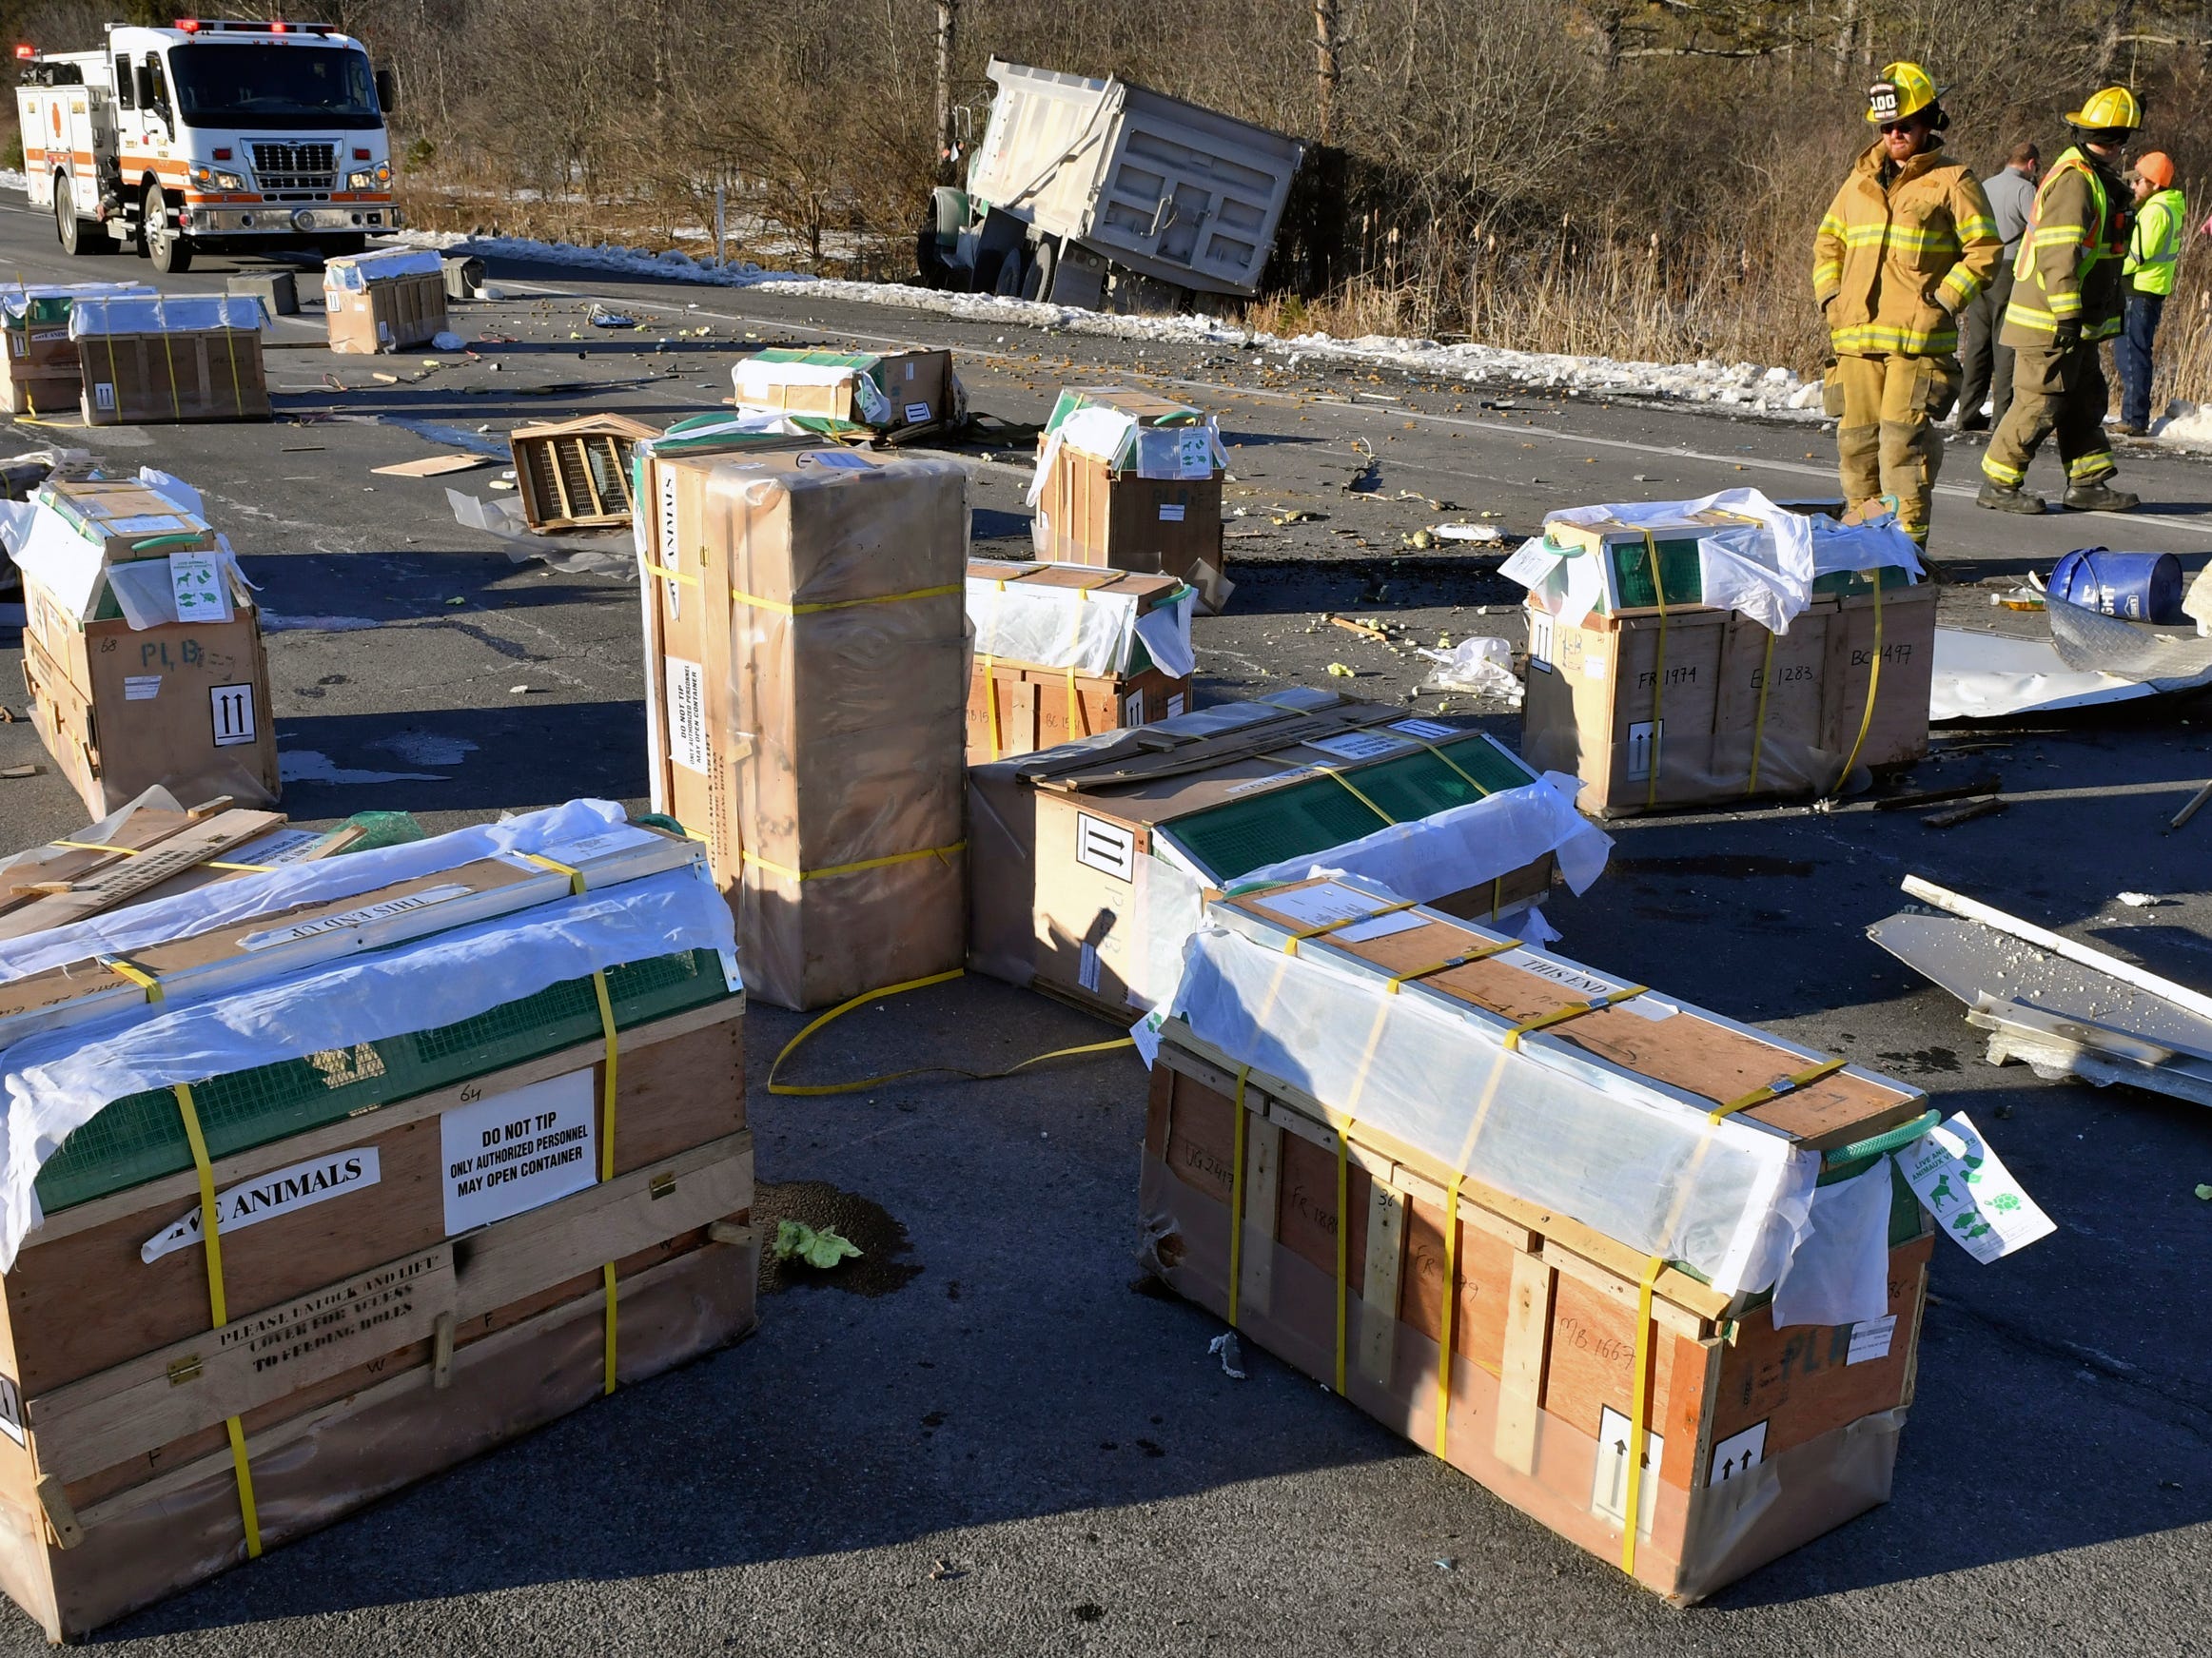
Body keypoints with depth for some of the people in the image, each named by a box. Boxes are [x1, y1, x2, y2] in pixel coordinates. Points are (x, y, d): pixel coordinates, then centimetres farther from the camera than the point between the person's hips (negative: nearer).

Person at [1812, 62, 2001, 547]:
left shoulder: (1952, 181, 3)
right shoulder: (1860, 180, 18)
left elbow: (1984, 251, 0)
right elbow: (1828, 243, 26)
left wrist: (1943, 302, -9)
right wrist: (1830, 297, 10)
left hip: (1919, 338, -5)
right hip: (1855, 337, 5)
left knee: (1904, 438, -12)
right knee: (1856, 439, 5)